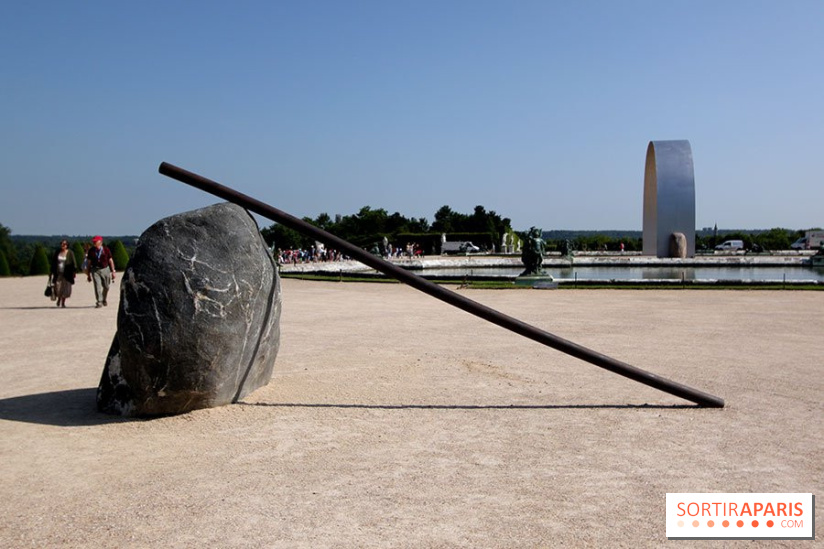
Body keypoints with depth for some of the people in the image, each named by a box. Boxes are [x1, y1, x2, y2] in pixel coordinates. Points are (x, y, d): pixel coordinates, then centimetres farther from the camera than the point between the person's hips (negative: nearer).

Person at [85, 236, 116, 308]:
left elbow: (110, 261, 3)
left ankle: (104, 300, 33)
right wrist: (88, 274, 6)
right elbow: (89, 263, 6)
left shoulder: (106, 250, -2)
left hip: (105, 269, 0)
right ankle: (99, 302, -12)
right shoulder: (91, 251, 0)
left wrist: (113, 272, 1)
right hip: (95, 270, 0)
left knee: (106, 287, 9)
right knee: (97, 286, -12)